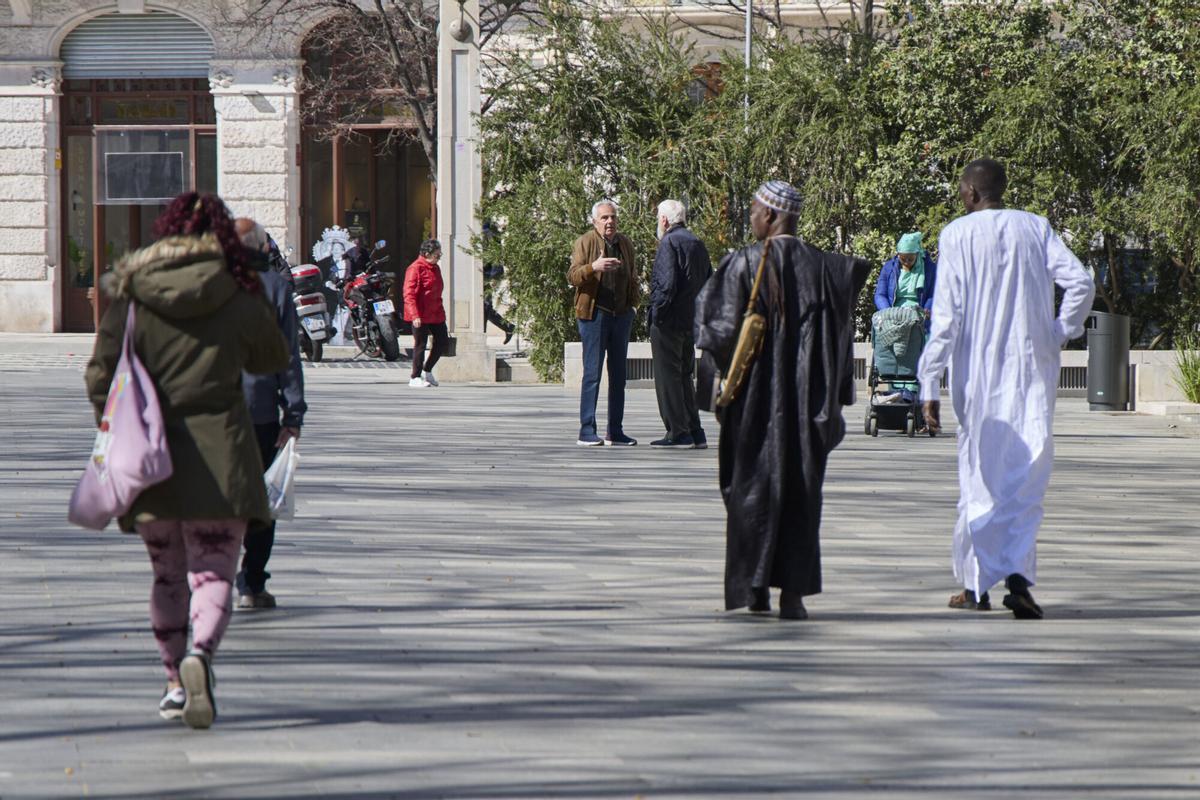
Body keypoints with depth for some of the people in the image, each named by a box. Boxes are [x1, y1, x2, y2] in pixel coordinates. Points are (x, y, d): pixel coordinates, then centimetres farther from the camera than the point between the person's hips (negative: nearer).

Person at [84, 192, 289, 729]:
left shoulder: (130, 298, -1)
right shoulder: (238, 301, -2)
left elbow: (100, 376, -4)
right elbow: (274, 359, 14)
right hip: (219, 456, -2)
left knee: (167, 575, 18)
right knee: (213, 572, -3)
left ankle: (175, 683, 21)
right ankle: (200, 654, -29)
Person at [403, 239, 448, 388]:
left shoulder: (435, 268, 14)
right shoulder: (415, 269, -14)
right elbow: (409, 294, -18)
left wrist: (441, 311, 25)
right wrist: (415, 315, -26)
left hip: (436, 313, 8)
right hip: (421, 316, -8)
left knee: (442, 341, 8)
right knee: (420, 344, -2)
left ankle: (427, 370, 25)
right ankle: (415, 378, 8)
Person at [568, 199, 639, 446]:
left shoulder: (625, 243, 14)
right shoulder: (584, 243, -4)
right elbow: (572, 276, -13)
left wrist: (633, 304, 13)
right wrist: (593, 267, -31)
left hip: (621, 315, 6)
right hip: (595, 314, -6)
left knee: (618, 375, 8)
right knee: (593, 373, -8)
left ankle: (615, 431, 13)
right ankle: (587, 431, -7)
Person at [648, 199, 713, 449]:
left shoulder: (669, 243, -11)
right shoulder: (697, 243, 15)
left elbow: (667, 283, -20)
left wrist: (656, 313, -14)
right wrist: (699, 312, 17)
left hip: (669, 321, -8)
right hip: (691, 321, 8)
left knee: (668, 376, -4)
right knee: (685, 375, 15)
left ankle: (678, 432, -6)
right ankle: (695, 432, 15)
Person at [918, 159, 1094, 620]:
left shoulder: (957, 235, -4)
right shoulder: (1035, 228, 5)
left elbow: (947, 314, -10)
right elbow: (1081, 283, -7)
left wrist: (930, 386, -10)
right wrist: (1059, 336, 6)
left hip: (978, 372, -2)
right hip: (1033, 370, 2)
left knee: (980, 475, 9)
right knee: (1027, 478, 4)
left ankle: (976, 585, 13)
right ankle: (1018, 575, -15)